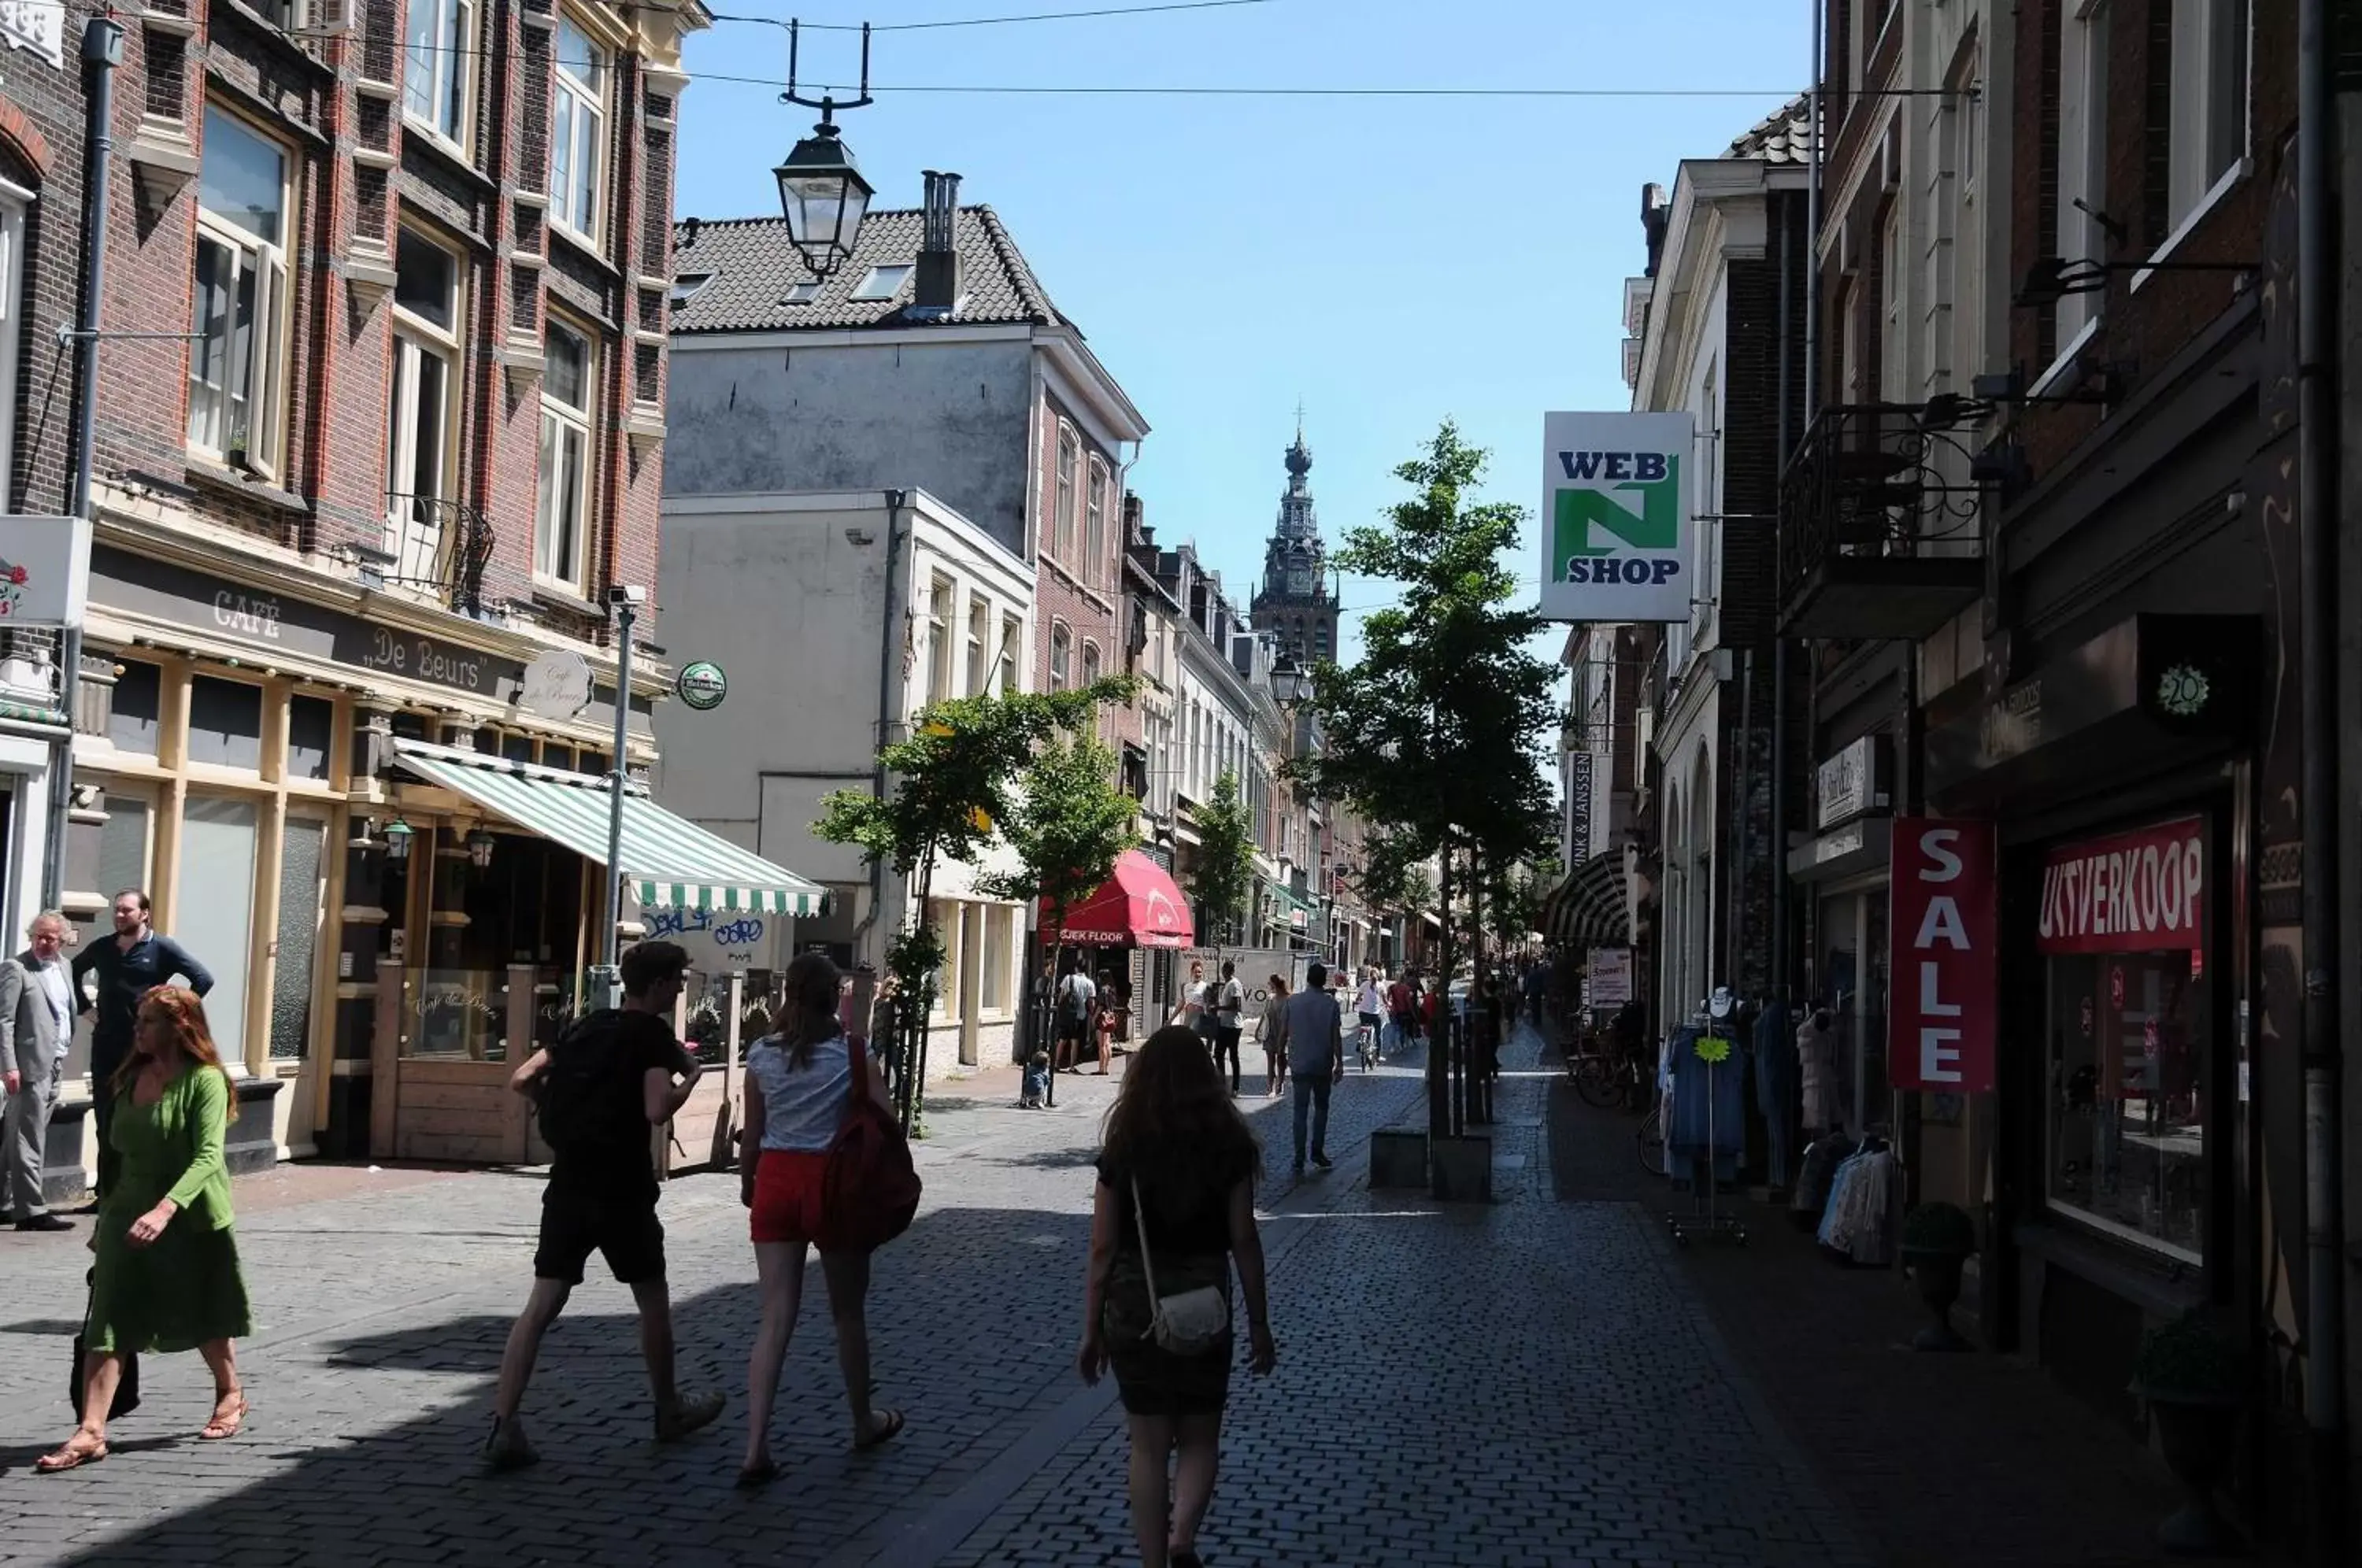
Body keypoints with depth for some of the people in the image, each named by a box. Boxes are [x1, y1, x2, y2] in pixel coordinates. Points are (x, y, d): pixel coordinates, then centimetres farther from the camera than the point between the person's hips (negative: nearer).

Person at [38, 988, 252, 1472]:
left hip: (192, 1219, -5)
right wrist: (107, 1215, 17)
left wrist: (166, 1208, -38)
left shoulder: (204, 1081, -15)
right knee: (107, 1324, -5)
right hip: (128, 1215, 5)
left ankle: (230, 1393, 37)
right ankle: (91, 1432, -7)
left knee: (203, 1316, 13)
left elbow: (208, 1156, -25)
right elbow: (123, 1151, 16)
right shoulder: (131, 1078, 7)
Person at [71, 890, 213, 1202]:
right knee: (105, 1118, 8)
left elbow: (204, 979, -10)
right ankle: (107, 1191, 17)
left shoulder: (162, 948, -5)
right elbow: (73, 971, 28)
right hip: (106, 1044, 5)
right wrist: (85, 1007, 15)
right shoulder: (102, 948, 9)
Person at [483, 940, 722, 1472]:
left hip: (568, 1187, 5)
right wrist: (690, 1076, -5)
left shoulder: (586, 1028, 12)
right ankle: (669, 1410, 28)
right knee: (652, 1300, 14)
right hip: (622, 1191, -5)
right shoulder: (653, 1034, -8)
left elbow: (521, 1080, 9)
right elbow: (657, 1110, -21)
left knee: (542, 1304, 1)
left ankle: (504, 1426, -8)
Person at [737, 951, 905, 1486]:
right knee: (848, 1312, 15)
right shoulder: (853, 1052, -6)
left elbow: (753, 1131, 6)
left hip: (776, 1182, 2)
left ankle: (756, 1448, -7)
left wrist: (748, 1181, 21)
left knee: (776, 1317, 2)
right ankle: (864, 1422, 32)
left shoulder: (762, 1054, 1)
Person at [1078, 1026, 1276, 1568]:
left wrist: (1092, 1330, 5)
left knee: (1148, 1447, 12)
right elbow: (1244, 1241, -4)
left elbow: (1103, 1249, -4)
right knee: (1199, 1440, 15)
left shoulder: (1122, 1151, -5)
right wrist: (1259, 1324, 5)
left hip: (1134, 1306, 0)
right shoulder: (1229, 1145, -5)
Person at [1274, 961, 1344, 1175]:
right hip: (1323, 1065, -1)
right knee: (1321, 1107, 18)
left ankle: (1299, 1160, -3)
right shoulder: (1330, 1003, -7)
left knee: (1300, 1111, 2)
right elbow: (1336, 1037, -7)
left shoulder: (1293, 1001, -3)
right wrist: (1340, 1063, 0)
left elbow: (1283, 1033, 1)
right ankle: (1318, 1151, 19)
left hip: (1300, 1064, 1)